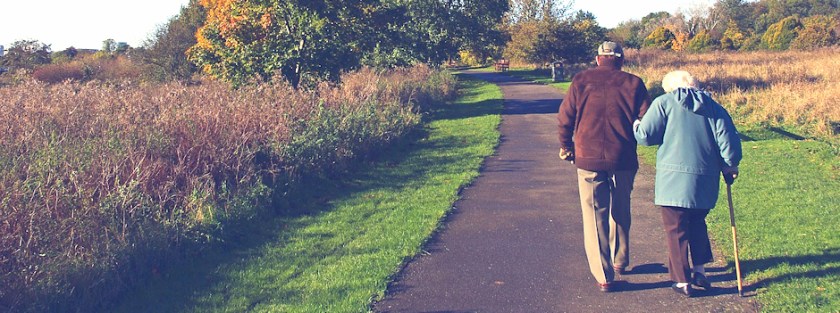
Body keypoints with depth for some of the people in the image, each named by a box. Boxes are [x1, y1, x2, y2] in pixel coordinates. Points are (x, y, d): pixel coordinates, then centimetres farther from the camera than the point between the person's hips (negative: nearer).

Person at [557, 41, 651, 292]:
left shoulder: (581, 81, 1)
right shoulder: (633, 83, 1)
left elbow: (565, 118, 1)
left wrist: (566, 147, 15)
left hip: (588, 159, -1)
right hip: (623, 161, 1)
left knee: (595, 216, 5)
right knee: (620, 212, 22)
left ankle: (604, 276, 5)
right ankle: (620, 260, 36)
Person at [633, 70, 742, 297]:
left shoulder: (664, 103, -1)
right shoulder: (713, 106, 11)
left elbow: (646, 136, -7)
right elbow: (728, 139, 3)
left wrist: (635, 127, 14)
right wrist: (730, 166, 16)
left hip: (674, 178, -5)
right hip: (706, 180, 5)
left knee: (676, 230, 5)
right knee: (697, 223, 24)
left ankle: (682, 281, 9)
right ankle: (700, 271, 24)